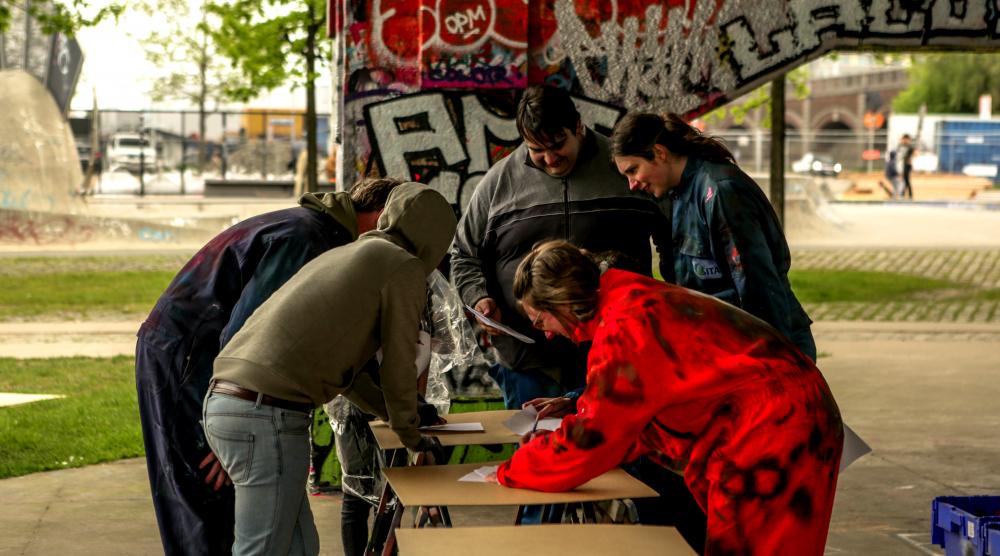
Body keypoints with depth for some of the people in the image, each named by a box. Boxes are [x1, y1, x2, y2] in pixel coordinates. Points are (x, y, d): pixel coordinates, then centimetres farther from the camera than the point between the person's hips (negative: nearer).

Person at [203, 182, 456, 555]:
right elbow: (398, 365, 3)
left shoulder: (339, 256, 26)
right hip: (269, 416, -9)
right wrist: (411, 436, 20)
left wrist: (390, 412, 44)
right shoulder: (404, 268, 0)